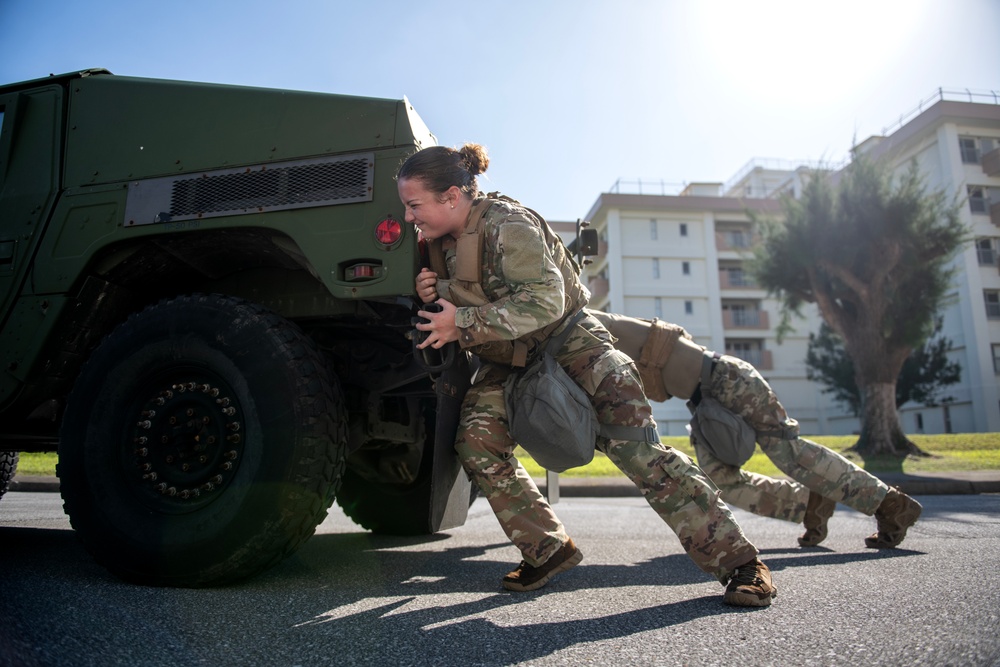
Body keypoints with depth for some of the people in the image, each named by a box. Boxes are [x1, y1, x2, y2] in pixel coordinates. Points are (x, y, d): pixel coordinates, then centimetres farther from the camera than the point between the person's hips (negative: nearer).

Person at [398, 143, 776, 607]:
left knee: (637, 448, -16)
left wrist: (464, 322, -32)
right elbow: (456, 315, 14)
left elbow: (545, 300, -32)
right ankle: (549, 550, 2)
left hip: (570, 343, -7)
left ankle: (737, 560, -6)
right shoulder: (439, 243, 1)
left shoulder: (507, 224, -23)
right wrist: (433, 299, -10)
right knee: (476, 441, -13)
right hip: (510, 360, 7)